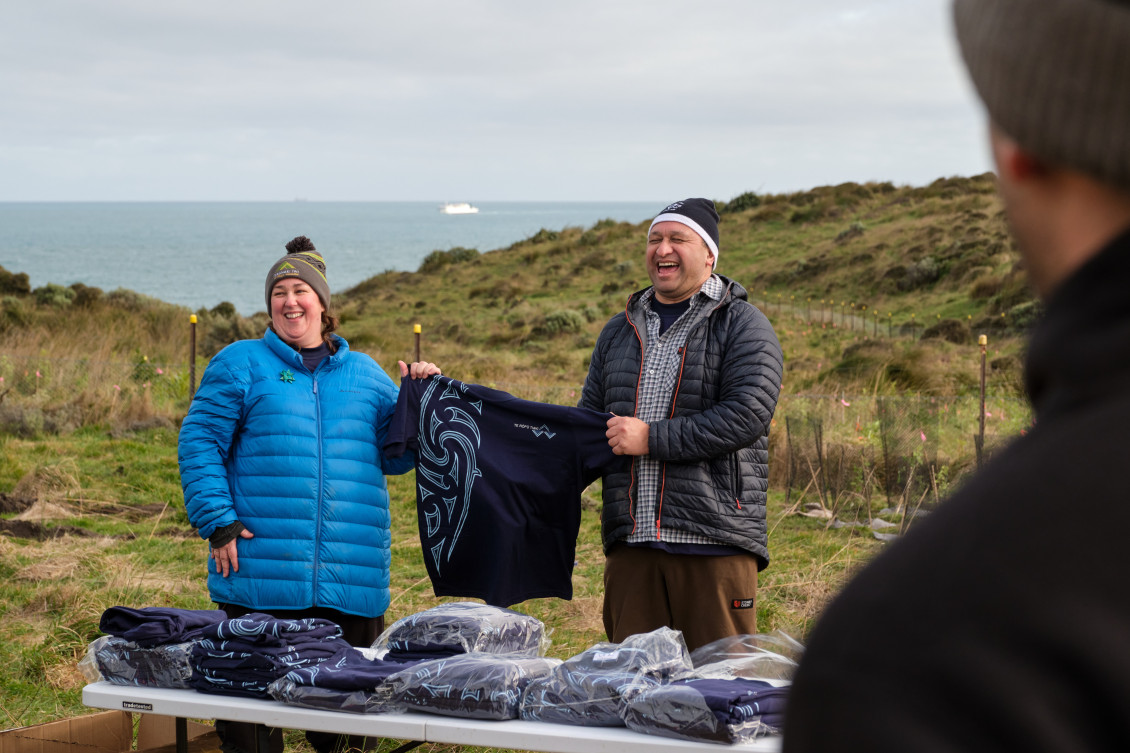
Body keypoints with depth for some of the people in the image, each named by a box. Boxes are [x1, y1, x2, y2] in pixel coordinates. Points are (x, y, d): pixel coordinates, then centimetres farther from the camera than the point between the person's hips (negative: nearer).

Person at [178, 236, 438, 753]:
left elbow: (394, 457, 16)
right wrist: (219, 523, -10)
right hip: (258, 572, -3)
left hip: (350, 582, 3)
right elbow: (198, 444, 0)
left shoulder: (365, 374, 16)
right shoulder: (241, 364, 5)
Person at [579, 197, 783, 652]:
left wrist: (651, 439, -14)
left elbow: (748, 414, -14)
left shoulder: (742, 326, 0)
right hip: (631, 541, 5)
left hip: (714, 542, -5)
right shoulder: (619, 331, 20)